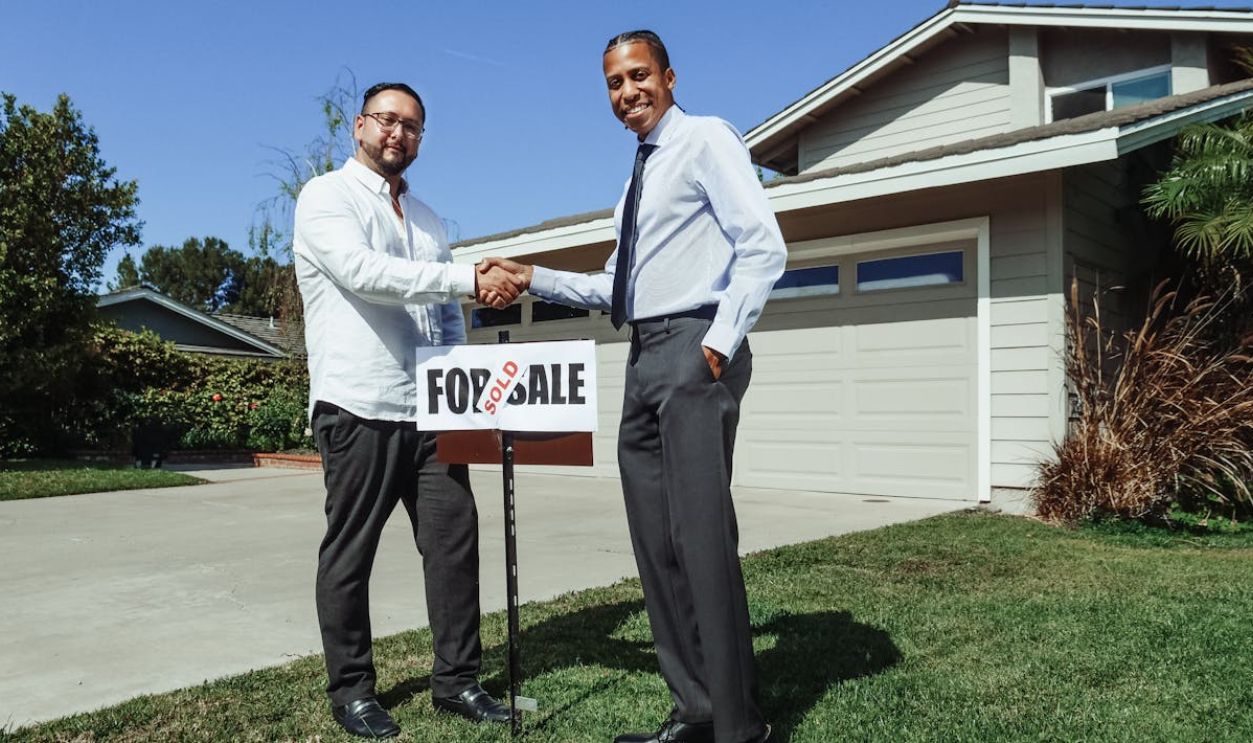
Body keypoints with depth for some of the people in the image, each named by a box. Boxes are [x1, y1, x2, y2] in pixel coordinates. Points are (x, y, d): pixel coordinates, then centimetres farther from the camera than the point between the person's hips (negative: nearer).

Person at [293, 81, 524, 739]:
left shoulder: (428, 219, 20)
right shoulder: (326, 196, 0)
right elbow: (362, 272, -19)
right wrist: (471, 279, -24)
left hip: (430, 409, 6)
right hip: (358, 407, -6)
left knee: (455, 538, 4)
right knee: (350, 551, 4)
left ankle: (456, 679, 16)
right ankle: (350, 689, 19)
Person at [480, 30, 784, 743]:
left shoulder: (705, 138, -1)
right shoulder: (642, 176, 24)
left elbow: (764, 247, -12)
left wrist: (721, 342, -17)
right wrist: (534, 276, 16)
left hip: (694, 349, -9)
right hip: (647, 356, 9)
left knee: (701, 536, -12)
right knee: (655, 542, 8)